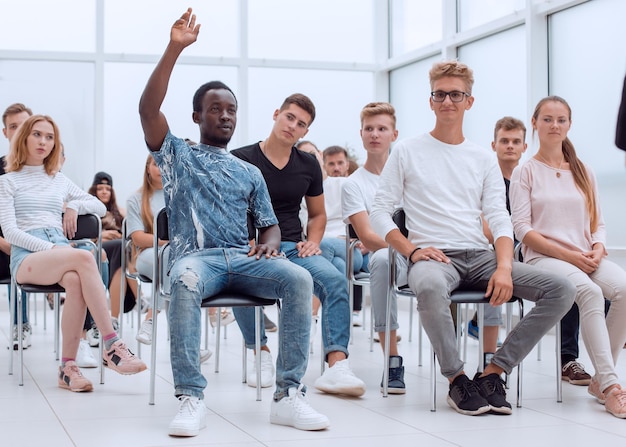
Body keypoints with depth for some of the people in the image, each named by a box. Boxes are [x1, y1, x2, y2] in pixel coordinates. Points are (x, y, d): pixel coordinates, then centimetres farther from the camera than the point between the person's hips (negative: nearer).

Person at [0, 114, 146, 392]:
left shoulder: (59, 180, 24)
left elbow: (101, 207, 27)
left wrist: (75, 206, 6)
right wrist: (49, 247, -15)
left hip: (60, 252, 4)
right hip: (26, 257, -3)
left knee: (75, 281, -36)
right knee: (84, 257, -35)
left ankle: (67, 367, -33)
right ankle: (112, 346, -37)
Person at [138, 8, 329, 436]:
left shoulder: (250, 173, 27)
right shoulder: (177, 155, 16)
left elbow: (269, 224, 22)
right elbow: (148, 109, -1)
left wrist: (271, 242, -5)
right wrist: (175, 49, -8)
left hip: (244, 258, 3)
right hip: (196, 256, -3)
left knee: (299, 278, -29)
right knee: (184, 281, -41)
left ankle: (289, 394, -29)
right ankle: (192, 398, -39)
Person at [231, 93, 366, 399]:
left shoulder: (308, 165, 14)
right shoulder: (241, 159, 0)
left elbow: (317, 214, 26)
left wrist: (313, 241, 4)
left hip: (293, 247, 3)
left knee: (335, 280, -27)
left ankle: (337, 367, -35)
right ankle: (260, 352, -10)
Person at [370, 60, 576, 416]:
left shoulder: (484, 159, 17)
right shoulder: (407, 152, 10)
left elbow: (500, 220, 9)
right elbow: (380, 213, 5)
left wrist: (504, 268, -11)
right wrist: (412, 250, -13)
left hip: (480, 256, 4)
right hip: (434, 256, -4)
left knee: (562, 289, -18)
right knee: (429, 285, -43)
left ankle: (493, 372, -14)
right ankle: (457, 379, -23)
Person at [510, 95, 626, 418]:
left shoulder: (583, 172, 20)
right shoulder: (526, 172, 6)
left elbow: (597, 222, 18)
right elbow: (522, 228, -3)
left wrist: (598, 249, -7)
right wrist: (569, 255, -12)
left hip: (586, 258, 4)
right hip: (544, 257, -4)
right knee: (590, 292, -35)